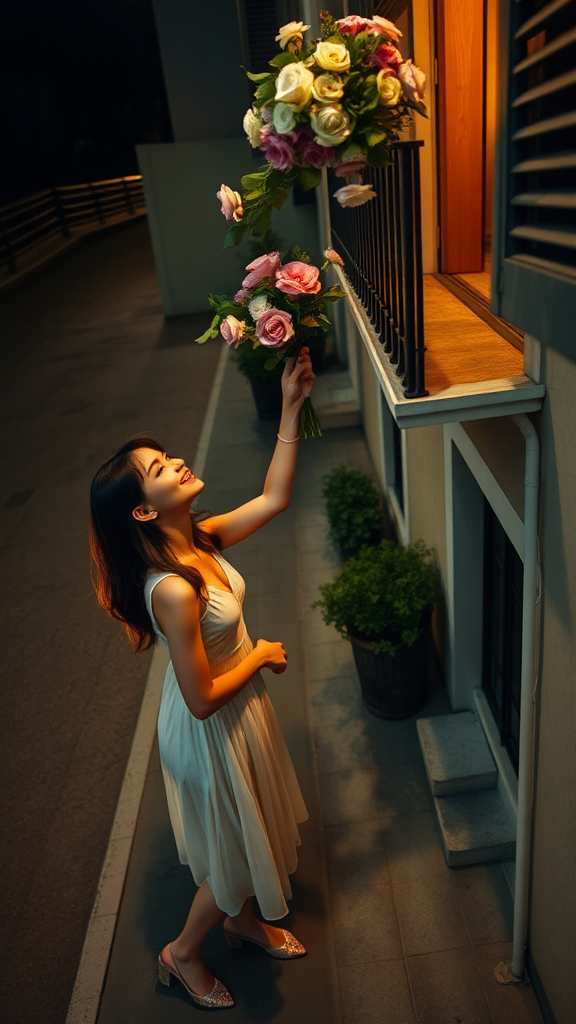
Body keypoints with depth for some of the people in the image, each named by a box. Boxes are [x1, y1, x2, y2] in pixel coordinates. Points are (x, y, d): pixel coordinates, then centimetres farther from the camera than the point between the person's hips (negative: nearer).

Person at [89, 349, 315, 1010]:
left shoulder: (200, 540, -11)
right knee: (234, 853, 18)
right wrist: (260, 656, -14)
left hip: (238, 711, 8)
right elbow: (202, 699, -29)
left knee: (252, 833, 30)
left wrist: (291, 406, -12)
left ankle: (244, 921, 58)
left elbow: (274, 497, -6)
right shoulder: (173, 591, -35)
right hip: (211, 733, -8)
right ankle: (182, 953, 47)